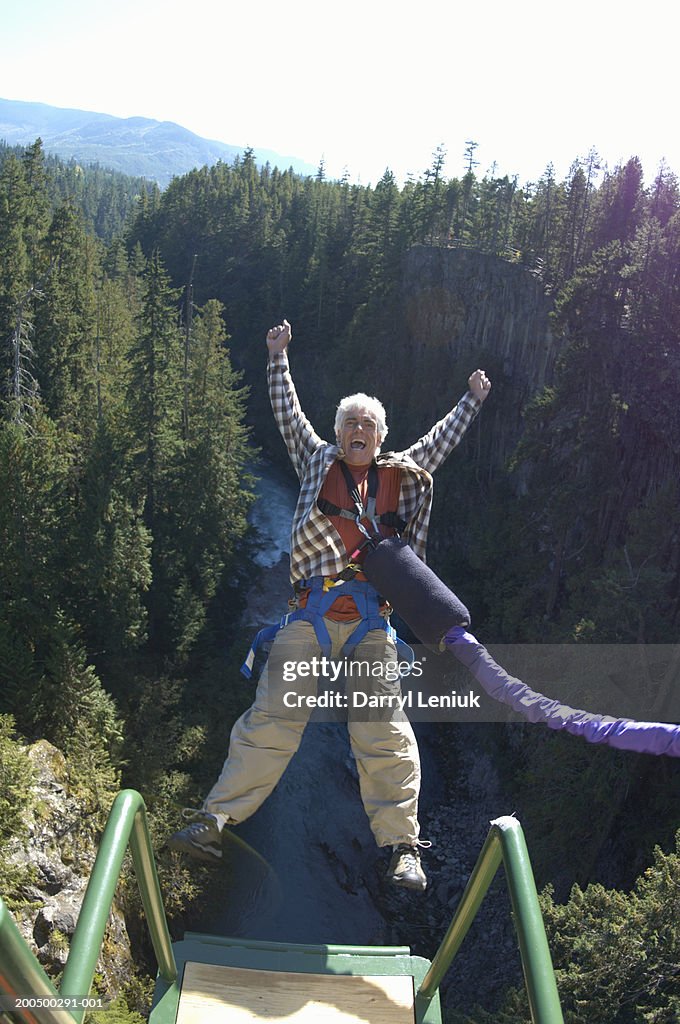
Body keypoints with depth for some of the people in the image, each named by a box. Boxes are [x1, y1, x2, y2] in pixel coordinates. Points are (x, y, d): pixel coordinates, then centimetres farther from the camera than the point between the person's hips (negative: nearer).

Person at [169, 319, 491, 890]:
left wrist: (472, 400, 44)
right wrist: (278, 358, 30)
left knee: (385, 734, -3)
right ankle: (215, 822, 2)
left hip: (371, 621, 1)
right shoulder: (317, 462, 17)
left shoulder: (401, 475, 19)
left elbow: (442, 440, 34)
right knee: (270, 720, -4)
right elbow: (289, 414, 24)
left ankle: (402, 847, 5)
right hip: (311, 613, 0)